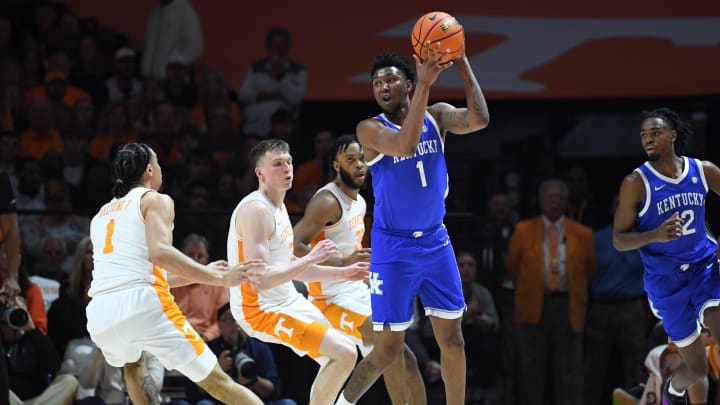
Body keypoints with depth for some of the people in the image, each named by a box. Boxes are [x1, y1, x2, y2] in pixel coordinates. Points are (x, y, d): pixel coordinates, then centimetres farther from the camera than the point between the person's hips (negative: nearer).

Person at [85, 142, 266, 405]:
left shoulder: (101, 215, 30)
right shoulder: (155, 200, 10)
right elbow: (160, 253, -11)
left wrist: (201, 274, 42)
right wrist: (219, 279, -8)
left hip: (100, 313, 5)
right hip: (143, 305, -5)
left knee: (133, 362, 39)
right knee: (218, 382, 2)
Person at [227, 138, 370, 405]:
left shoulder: (278, 207, 12)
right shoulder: (256, 210, -21)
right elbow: (259, 280, -29)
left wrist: (344, 273, 18)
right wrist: (310, 259, -26)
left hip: (287, 301, 11)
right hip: (261, 309, -11)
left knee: (337, 358, 21)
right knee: (345, 353, -17)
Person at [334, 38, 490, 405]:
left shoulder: (437, 116, 1)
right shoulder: (370, 129, -12)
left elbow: (479, 120, -18)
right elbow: (405, 145, -32)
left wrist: (462, 63, -23)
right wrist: (426, 83, -35)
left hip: (436, 242, 4)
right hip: (393, 248, -4)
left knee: (452, 339, 6)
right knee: (387, 349, -5)